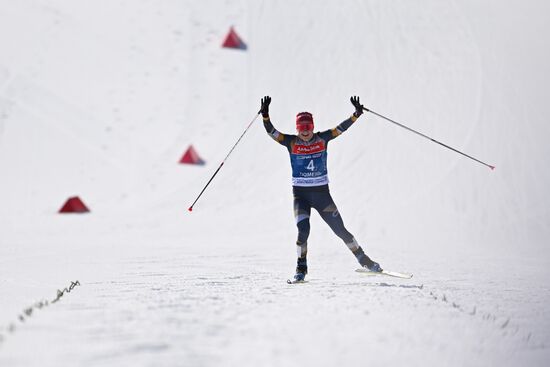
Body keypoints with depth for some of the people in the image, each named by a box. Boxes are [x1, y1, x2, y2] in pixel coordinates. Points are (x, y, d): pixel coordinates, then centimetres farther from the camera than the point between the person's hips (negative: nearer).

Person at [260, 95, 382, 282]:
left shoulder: (322, 139, 1)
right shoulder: (291, 142, -2)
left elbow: (341, 128, -3)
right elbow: (271, 132, -11)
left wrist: (356, 114, -17)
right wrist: (265, 115, -26)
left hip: (322, 193, 1)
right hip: (300, 194, -1)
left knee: (340, 229, 4)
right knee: (303, 230, -19)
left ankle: (363, 259, 22)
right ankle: (301, 268, -1)